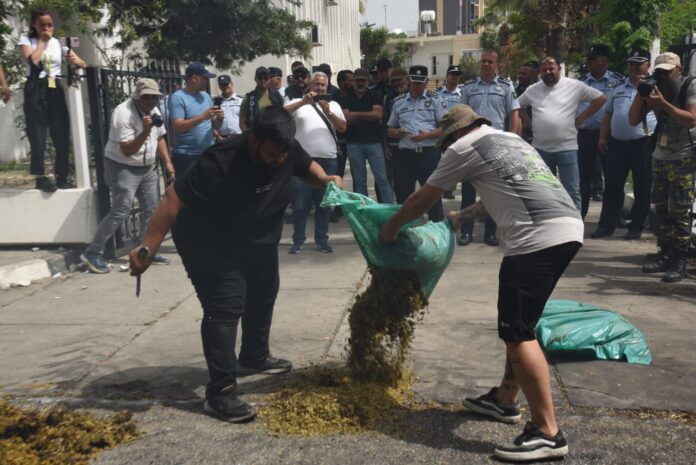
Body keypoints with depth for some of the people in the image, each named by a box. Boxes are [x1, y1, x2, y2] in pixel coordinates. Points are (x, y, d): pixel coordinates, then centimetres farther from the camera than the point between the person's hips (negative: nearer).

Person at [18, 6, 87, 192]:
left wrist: (75, 61, -16)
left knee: (61, 133, -1)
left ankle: (62, 176, 8)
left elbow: (83, 64, 7)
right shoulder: (26, 40, 6)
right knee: (37, 134, -3)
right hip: (36, 90, -2)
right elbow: (33, 61, -13)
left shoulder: (58, 43, 13)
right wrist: (42, 41, -3)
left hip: (55, 89, 3)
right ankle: (41, 177, 1)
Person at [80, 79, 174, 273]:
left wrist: (167, 162, 6)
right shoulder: (123, 113, -21)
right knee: (120, 212, -12)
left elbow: (160, 138, 16)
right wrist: (145, 131, -36)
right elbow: (127, 151, -25)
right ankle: (93, 253, -4)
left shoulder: (154, 111, 3)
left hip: (148, 168, 8)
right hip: (123, 168, -8)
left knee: (152, 210, 6)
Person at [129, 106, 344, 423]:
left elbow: (306, 166, 4)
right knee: (225, 307, -19)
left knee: (262, 296, 22)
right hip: (208, 244, -8)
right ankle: (220, 391, -12)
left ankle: (254, 358, 44)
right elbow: (174, 198, -35)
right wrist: (148, 248, -38)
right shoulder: (220, 164, -38)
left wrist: (325, 179, -19)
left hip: (257, 240, 8)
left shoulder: (286, 150, -19)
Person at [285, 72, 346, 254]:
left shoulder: (333, 105, 13)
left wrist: (328, 113, -10)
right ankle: (298, 240, 11)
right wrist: (303, 102, -19)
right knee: (300, 202, 1)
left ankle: (322, 239, 17)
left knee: (324, 202, 7)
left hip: (328, 160, 2)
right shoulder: (299, 103, 7)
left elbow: (343, 128, 3)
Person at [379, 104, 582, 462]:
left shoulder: (464, 146, 6)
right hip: (568, 227, 9)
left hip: (539, 236, -9)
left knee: (517, 332, -6)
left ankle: (547, 433, -3)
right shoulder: (511, 139, 29)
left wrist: (391, 227, 27)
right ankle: (506, 399, 30)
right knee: (518, 325, 19)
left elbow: (423, 199, 13)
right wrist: (462, 216, 53)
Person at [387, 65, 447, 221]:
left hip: (429, 154, -3)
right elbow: (390, 129, 18)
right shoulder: (399, 102, 13)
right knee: (403, 196, 10)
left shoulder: (435, 100, 3)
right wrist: (397, 133, -5)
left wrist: (427, 135, -17)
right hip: (405, 155, 4)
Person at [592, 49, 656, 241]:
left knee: (642, 188, 4)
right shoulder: (618, 89, 15)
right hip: (617, 143, 4)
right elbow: (608, 114, 20)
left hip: (644, 144, -4)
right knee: (612, 186, 6)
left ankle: (636, 227, 13)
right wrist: (603, 137, 12)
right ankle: (606, 225, 14)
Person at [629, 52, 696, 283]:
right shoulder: (656, 89, 11)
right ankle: (665, 256, 11)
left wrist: (663, 104, -24)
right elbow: (633, 120, 5)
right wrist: (641, 94, -8)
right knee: (661, 209, 4)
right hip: (660, 157, 5)